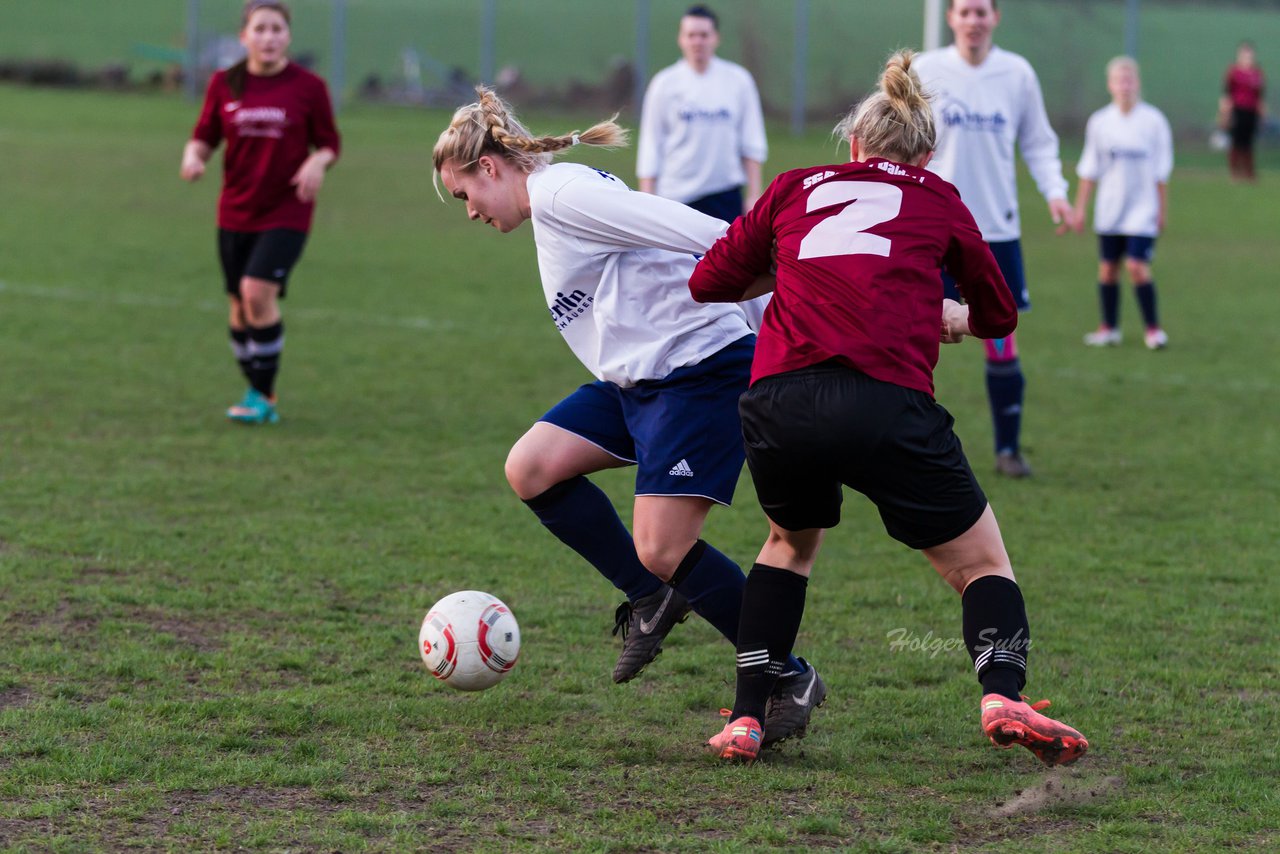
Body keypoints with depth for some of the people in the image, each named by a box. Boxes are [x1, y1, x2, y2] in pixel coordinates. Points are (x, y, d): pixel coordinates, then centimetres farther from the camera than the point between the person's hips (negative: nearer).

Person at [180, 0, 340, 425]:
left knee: (258, 292, -20)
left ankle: (261, 395, -9)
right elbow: (205, 137, 9)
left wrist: (318, 162, -18)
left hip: (286, 214, -4)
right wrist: (193, 156, -14)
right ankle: (259, 392, 24)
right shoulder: (225, 84, 2)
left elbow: (329, 143, 4)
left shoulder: (308, 87, -4)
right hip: (235, 213, 4)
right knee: (240, 306, 7)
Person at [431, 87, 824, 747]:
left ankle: (789, 681, 4)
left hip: (703, 370, -10)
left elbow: (711, 239, -22)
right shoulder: (551, 205, 19)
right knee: (530, 469, 0)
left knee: (661, 550, -12)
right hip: (638, 378, 10)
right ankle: (653, 596, 14)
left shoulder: (563, 193, -14)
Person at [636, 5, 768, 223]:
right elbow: (650, 146, 3)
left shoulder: (738, 80, 5)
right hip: (677, 195, -1)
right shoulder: (664, 83, 2)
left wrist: (754, 195, 2)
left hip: (726, 193, 1)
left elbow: (752, 143, 8)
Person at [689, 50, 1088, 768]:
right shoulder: (937, 200, 21)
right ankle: (1004, 696, -13)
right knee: (982, 563, 14)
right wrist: (950, 316, 55)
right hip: (887, 406, -2)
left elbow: (709, 282, 25)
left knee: (791, 542, 31)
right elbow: (999, 314, 32)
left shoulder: (796, 188, 23)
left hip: (778, 405, 2)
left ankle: (747, 718, 21)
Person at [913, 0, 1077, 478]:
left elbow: (1038, 143, 11)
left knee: (1002, 342, 2)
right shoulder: (925, 72, -1)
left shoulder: (1017, 74, 3)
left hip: (998, 228, 2)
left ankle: (1008, 448, 13)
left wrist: (1055, 192, -4)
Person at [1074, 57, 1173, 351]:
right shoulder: (1100, 122, 4)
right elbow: (1089, 169, 10)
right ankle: (1109, 328, 18)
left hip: (1142, 210, -3)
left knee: (1137, 266, -12)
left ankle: (1153, 328, 0)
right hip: (1108, 211, 3)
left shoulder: (1153, 121, -3)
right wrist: (1080, 207, 9)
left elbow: (1161, 172, 1)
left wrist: (1162, 210, 1)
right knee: (1107, 268, 5)